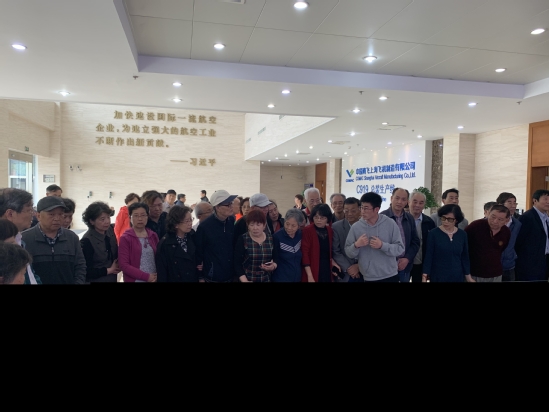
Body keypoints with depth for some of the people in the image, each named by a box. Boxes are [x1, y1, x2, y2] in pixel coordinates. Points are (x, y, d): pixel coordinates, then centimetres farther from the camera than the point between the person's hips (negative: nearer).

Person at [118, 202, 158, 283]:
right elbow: (123, 265, -13)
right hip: (135, 280, -4)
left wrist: (157, 275, -8)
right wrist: (146, 277, -15)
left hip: (154, 279, 4)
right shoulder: (125, 238, -8)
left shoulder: (153, 235, 5)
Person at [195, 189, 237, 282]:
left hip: (230, 276, 4)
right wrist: (200, 277, -4)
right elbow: (198, 252, -7)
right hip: (211, 277, -4)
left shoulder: (232, 221, -3)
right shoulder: (204, 226, -15)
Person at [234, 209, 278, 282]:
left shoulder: (271, 238, -1)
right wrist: (244, 280, -21)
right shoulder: (242, 240, -10)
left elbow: (276, 258, 7)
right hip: (248, 279, -3)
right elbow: (237, 263, -11)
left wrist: (273, 266, -12)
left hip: (267, 279, 3)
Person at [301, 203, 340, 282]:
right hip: (313, 270, -5)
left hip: (327, 269, 5)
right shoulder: (307, 230, -12)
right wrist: (310, 276, -17)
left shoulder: (330, 230, 6)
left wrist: (332, 261, 0)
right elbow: (304, 253, -14)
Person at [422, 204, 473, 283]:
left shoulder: (462, 234, 1)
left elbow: (465, 257, 7)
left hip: (458, 276, 4)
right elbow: (428, 256, -9)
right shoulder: (434, 233, -9)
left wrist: (468, 276, 8)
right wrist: (424, 277, -13)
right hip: (438, 277, -3)